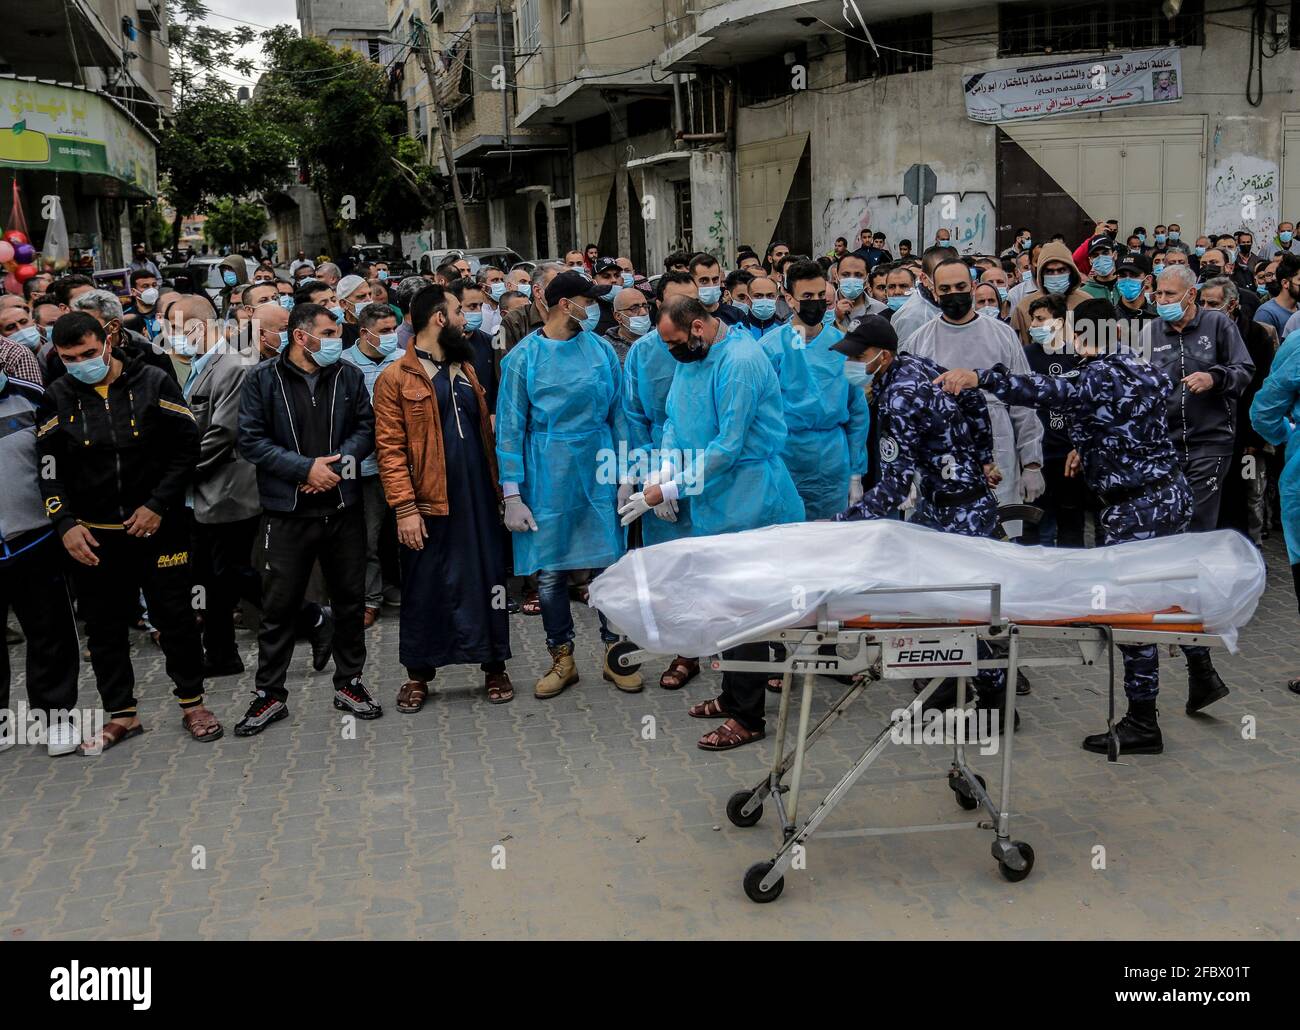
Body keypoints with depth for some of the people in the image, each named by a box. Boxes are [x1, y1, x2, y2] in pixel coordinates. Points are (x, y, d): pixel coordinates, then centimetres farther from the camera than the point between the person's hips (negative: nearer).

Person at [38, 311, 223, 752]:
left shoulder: (153, 384, -5)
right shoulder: (57, 399, 0)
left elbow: (187, 448, -4)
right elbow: (49, 470, 1)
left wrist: (158, 506, -9)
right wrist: (66, 524, -10)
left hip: (158, 527, -2)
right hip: (93, 535, 2)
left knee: (175, 617, 6)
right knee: (104, 627, 9)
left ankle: (192, 703, 21)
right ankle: (121, 714, 24)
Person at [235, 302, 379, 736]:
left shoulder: (349, 376, 6)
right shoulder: (262, 379, -3)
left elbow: (366, 428, 4)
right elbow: (251, 440, -8)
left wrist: (335, 463, -13)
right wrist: (305, 467, -16)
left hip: (344, 508, 3)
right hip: (287, 511, -3)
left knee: (350, 600, 11)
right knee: (279, 606, 4)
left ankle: (349, 683, 26)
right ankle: (269, 694, 17)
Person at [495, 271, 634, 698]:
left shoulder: (600, 350, 4)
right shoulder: (523, 357, -3)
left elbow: (618, 414, 8)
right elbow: (510, 428, -3)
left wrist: (626, 475, 3)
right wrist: (512, 494, -8)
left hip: (599, 471, 2)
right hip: (547, 477, -2)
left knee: (610, 565, 4)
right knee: (550, 572, 6)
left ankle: (615, 653, 19)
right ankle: (562, 659, 22)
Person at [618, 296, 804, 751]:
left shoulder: (741, 362, -21)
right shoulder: (691, 357, 9)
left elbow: (728, 446, -23)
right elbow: (675, 418, 13)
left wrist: (670, 491, -22)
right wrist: (667, 469, -5)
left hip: (747, 503, -9)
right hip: (714, 505, 9)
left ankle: (747, 717, 7)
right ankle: (733, 695, 31)